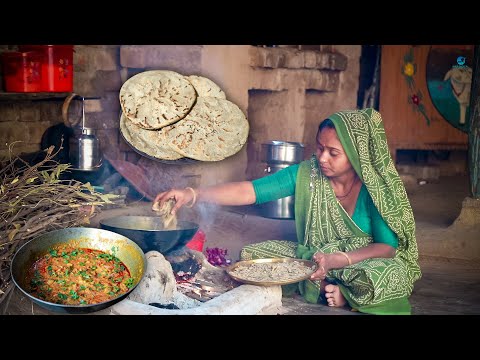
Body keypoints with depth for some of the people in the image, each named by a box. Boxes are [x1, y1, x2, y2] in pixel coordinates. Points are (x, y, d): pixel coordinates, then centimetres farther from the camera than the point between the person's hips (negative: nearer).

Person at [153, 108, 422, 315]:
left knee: (393, 273, -37)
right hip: (312, 259, 4)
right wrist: (193, 195, -26)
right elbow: (249, 191, -14)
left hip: (362, 262, -4)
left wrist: (336, 260, -35)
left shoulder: (376, 188, -17)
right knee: (252, 255, -15)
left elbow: (387, 247, -19)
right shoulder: (306, 174, -10)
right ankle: (329, 291, -17)